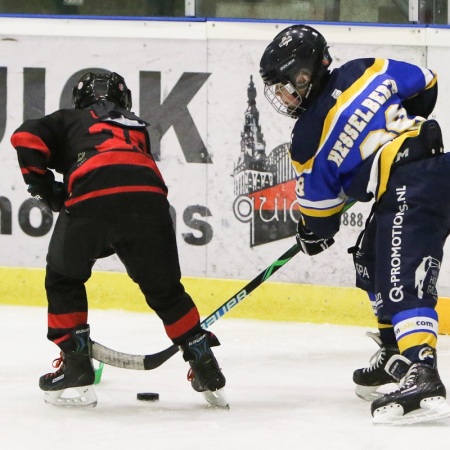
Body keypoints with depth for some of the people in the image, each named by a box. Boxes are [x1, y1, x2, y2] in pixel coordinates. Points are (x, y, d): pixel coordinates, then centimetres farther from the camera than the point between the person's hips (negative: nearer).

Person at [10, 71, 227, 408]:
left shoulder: (70, 121, 30)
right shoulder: (138, 127, 40)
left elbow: (26, 138, 11)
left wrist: (43, 186, 19)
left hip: (91, 193, -3)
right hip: (148, 194, 3)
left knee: (64, 279, 21)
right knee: (164, 288, 17)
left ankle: (76, 364, 16)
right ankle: (207, 370, 15)